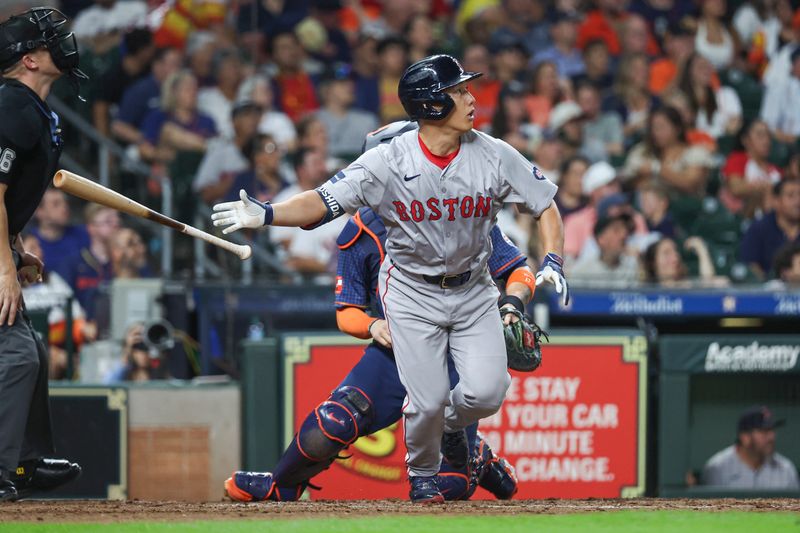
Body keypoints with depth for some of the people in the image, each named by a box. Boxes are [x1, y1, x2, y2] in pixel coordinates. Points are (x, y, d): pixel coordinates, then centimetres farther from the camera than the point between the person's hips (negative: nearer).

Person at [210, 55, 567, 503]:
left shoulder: (494, 155, -11)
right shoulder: (388, 162, -17)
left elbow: (545, 204, -2)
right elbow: (325, 201, -20)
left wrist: (554, 260, -17)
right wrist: (267, 214, -35)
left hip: (474, 292, 2)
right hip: (412, 293, -2)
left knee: (486, 393, -12)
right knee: (428, 401, -9)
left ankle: (454, 424, 25)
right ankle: (422, 474, 22)